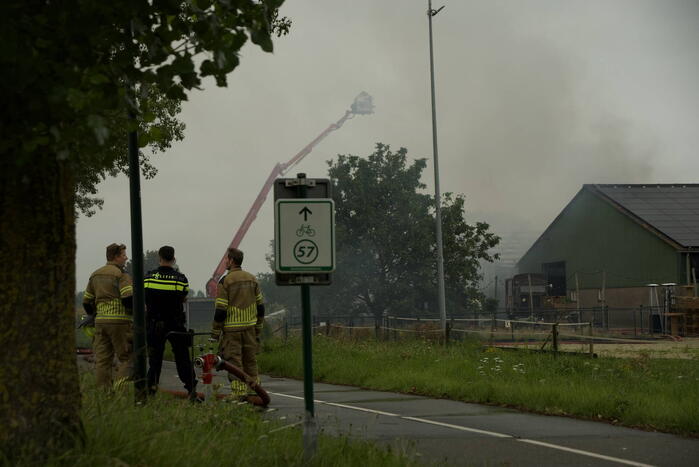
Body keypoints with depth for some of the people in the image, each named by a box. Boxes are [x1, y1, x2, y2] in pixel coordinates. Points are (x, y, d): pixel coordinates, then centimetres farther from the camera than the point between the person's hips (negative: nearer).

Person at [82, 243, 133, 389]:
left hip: (100, 321, 7)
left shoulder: (95, 275, 17)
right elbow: (128, 298, -18)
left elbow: (86, 301, 19)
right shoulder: (121, 274, -6)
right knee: (126, 358, -1)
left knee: (102, 360, 7)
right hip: (119, 321, -7)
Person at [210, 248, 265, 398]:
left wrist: (215, 333, -4)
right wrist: (258, 328, 20)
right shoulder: (252, 279, 8)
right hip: (250, 328, 6)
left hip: (232, 329, -6)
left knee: (234, 362, -1)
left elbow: (220, 311, -12)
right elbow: (260, 306, 11)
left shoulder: (225, 281, -11)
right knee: (251, 361, 14)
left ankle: (239, 393, -3)